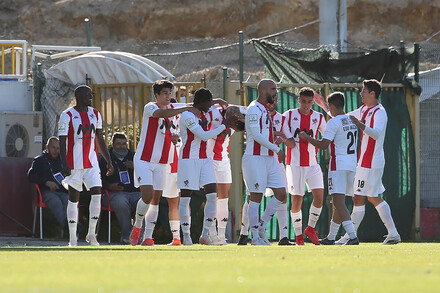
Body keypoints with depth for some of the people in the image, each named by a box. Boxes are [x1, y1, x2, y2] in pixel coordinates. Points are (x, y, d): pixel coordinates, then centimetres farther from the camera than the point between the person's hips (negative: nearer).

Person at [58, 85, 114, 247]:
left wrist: (108, 161, 13)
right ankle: (72, 239, 6)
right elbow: (62, 142, -8)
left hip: (91, 163, 4)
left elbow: (100, 140, 17)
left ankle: (91, 234, 0)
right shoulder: (67, 116, -5)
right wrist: (64, 165, -17)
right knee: (73, 198, 0)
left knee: (97, 193, -9)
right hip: (74, 163, -4)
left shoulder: (95, 114, 11)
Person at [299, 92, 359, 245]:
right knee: (338, 202, 17)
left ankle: (352, 236, -26)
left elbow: (323, 145, -16)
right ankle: (331, 237, 26)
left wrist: (307, 137, -2)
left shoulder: (334, 122, -11)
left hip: (338, 164, -8)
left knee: (338, 201, -12)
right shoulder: (352, 121, 13)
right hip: (352, 164, 8)